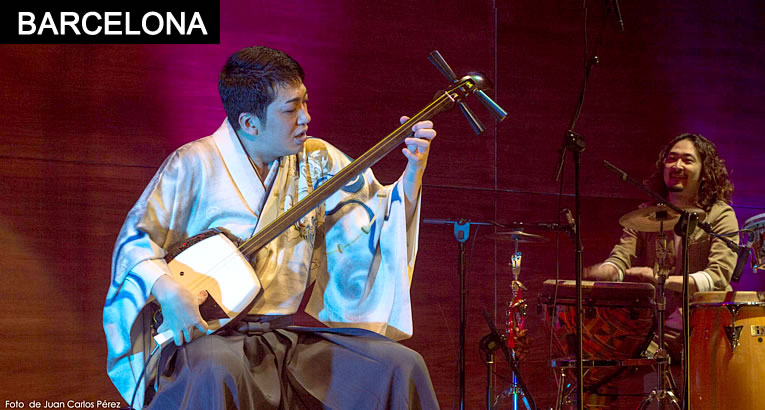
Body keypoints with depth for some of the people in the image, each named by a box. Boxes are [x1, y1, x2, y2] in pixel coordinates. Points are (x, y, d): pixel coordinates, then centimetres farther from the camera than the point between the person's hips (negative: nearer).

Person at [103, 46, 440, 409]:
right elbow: (135, 238, -5)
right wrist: (166, 290, -23)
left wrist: (413, 172, -8)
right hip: (211, 331, -4)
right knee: (218, 371, -40)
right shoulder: (196, 164, -4)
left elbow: (380, 217, 8)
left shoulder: (316, 161, 9)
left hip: (297, 332, 4)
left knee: (403, 366, -14)